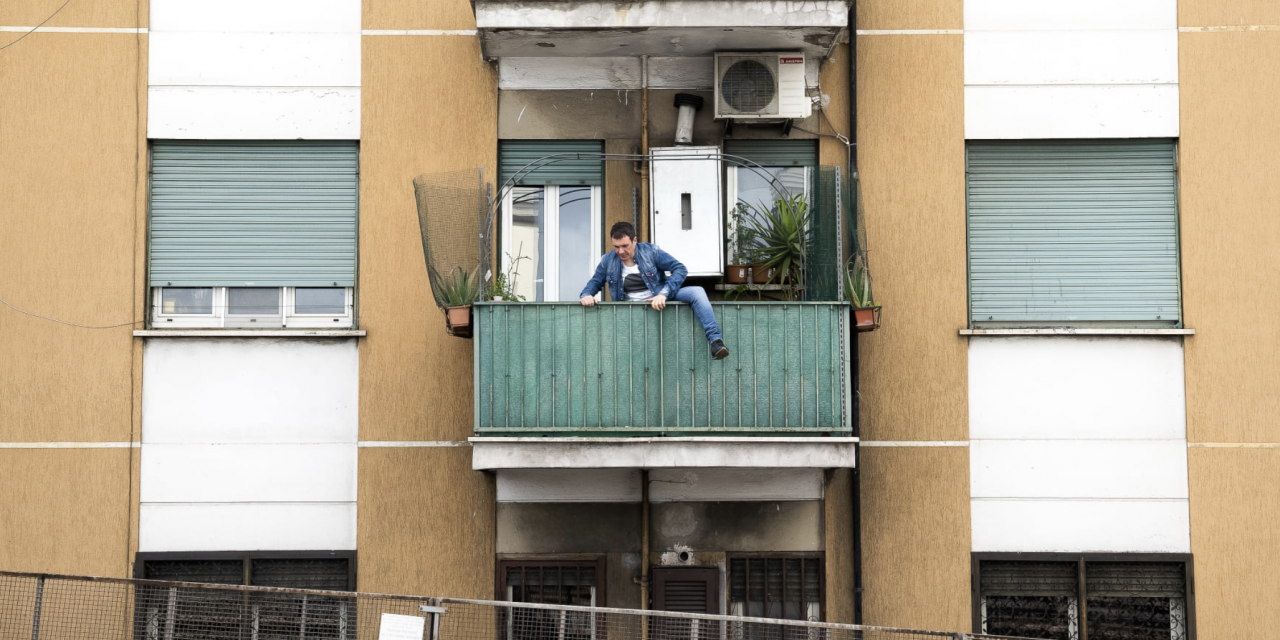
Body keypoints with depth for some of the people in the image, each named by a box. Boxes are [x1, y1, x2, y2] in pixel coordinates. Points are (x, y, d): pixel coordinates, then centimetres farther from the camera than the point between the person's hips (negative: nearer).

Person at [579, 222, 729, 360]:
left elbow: (680, 269, -9)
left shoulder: (650, 251, -6)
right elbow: (595, 282, 15)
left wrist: (664, 294, -23)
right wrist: (586, 294, -11)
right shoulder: (608, 261, 2)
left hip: (660, 301, -2)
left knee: (697, 292, -26)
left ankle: (715, 340, -36)